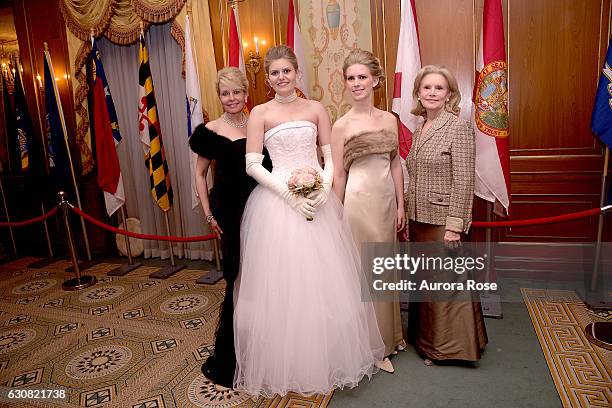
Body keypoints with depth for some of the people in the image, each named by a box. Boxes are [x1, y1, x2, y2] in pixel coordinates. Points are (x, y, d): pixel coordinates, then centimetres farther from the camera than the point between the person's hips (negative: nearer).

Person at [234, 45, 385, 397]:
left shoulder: (316, 109, 10)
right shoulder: (260, 113, 3)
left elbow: (331, 156, 7)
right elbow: (252, 165, -4)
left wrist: (325, 186, -11)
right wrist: (288, 192, -15)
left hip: (318, 200, 3)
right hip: (277, 202, -2)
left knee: (323, 280, 9)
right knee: (282, 283, 4)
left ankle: (326, 359, 30)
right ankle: (287, 367, 24)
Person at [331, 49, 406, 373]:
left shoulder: (390, 119, 7)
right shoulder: (342, 125, -6)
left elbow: (395, 165, 10)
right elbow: (338, 175, -5)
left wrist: (400, 206, 7)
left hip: (386, 200, 5)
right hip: (358, 201, -5)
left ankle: (387, 336, 35)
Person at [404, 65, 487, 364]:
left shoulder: (458, 127, -10)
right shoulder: (419, 130, 11)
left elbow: (463, 181, -14)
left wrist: (454, 224, -18)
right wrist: (408, 219, 13)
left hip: (443, 220, -7)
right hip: (418, 219, 7)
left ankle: (451, 346, 26)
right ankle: (427, 341, 34)